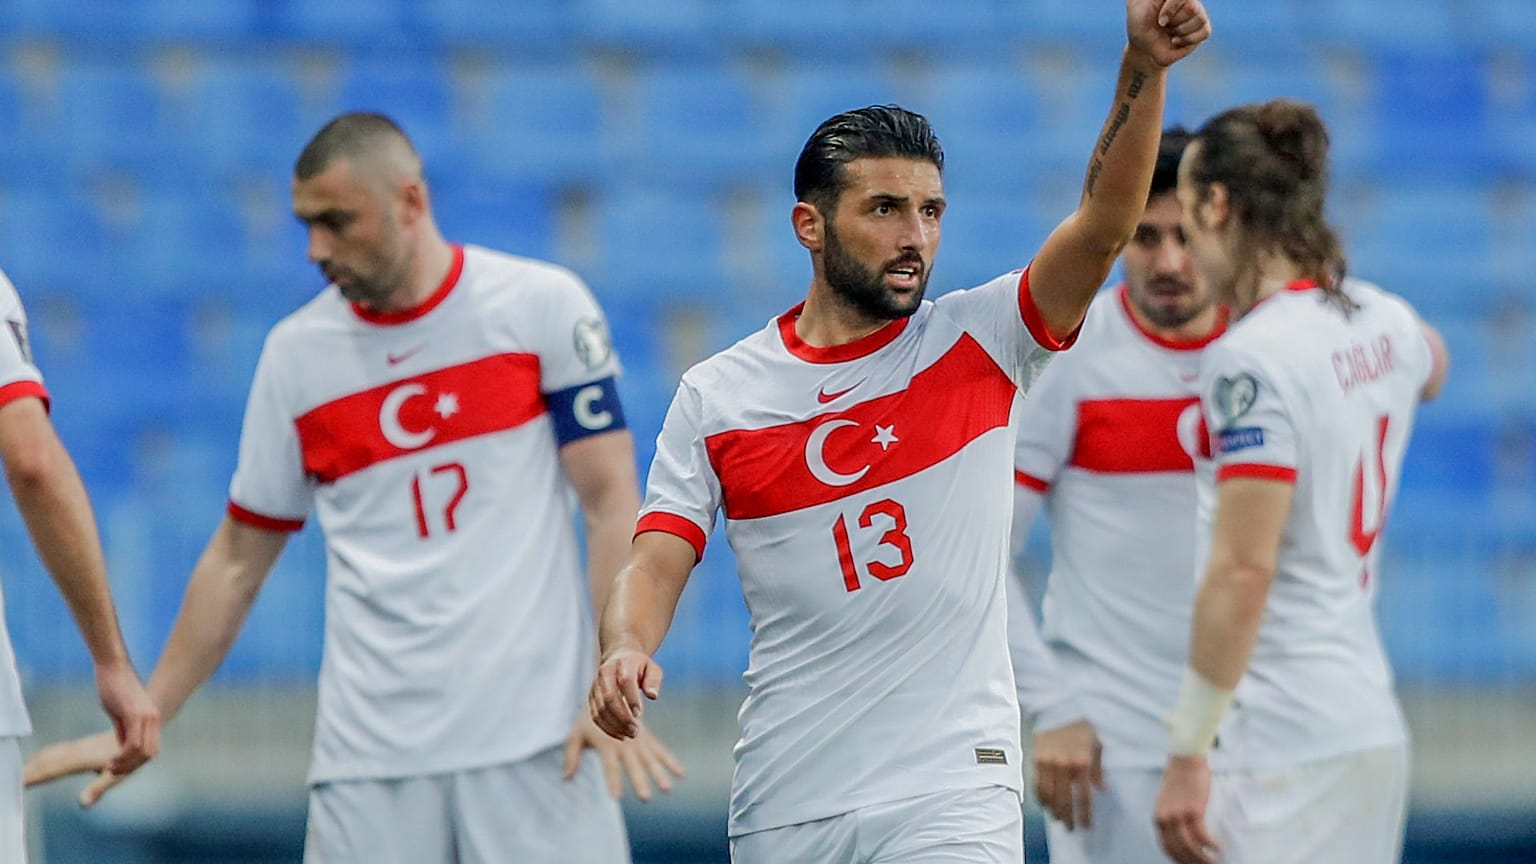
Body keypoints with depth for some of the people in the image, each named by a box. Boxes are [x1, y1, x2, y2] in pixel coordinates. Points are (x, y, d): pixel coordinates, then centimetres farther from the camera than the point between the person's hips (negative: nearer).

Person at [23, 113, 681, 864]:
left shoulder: (543, 306, 2)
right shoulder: (296, 351, 9)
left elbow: (611, 503, -1)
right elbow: (237, 560, 16)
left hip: (536, 743, -2)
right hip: (367, 757, 2)